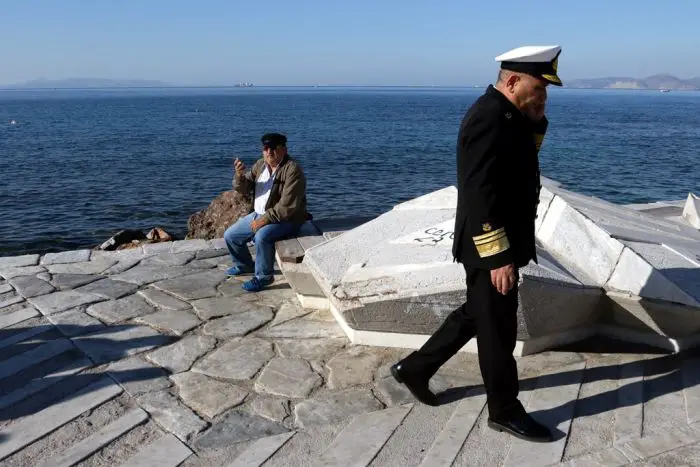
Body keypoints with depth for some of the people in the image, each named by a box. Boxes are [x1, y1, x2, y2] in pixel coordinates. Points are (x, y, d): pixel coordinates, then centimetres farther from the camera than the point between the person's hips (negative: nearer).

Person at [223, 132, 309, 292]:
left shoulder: (292, 170, -20)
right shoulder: (260, 164, 4)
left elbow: (287, 206, -25)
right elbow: (244, 189, 3)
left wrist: (265, 219, -25)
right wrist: (240, 175, -19)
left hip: (286, 219, -8)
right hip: (259, 215, 8)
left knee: (262, 236, -35)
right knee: (230, 235, 9)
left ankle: (264, 276, -14)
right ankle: (245, 265, 35)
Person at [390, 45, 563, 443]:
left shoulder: (506, 113, 11)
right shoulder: (490, 118, -21)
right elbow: (480, 195, -26)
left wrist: (535, 116, 1)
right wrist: (498, 258, -25)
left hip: (502, 244, 10)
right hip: (491, 247, -10)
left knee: (475, 316, 21)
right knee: (498, 331, 4)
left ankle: (414, 368, 32)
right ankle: (505, 411, 22)